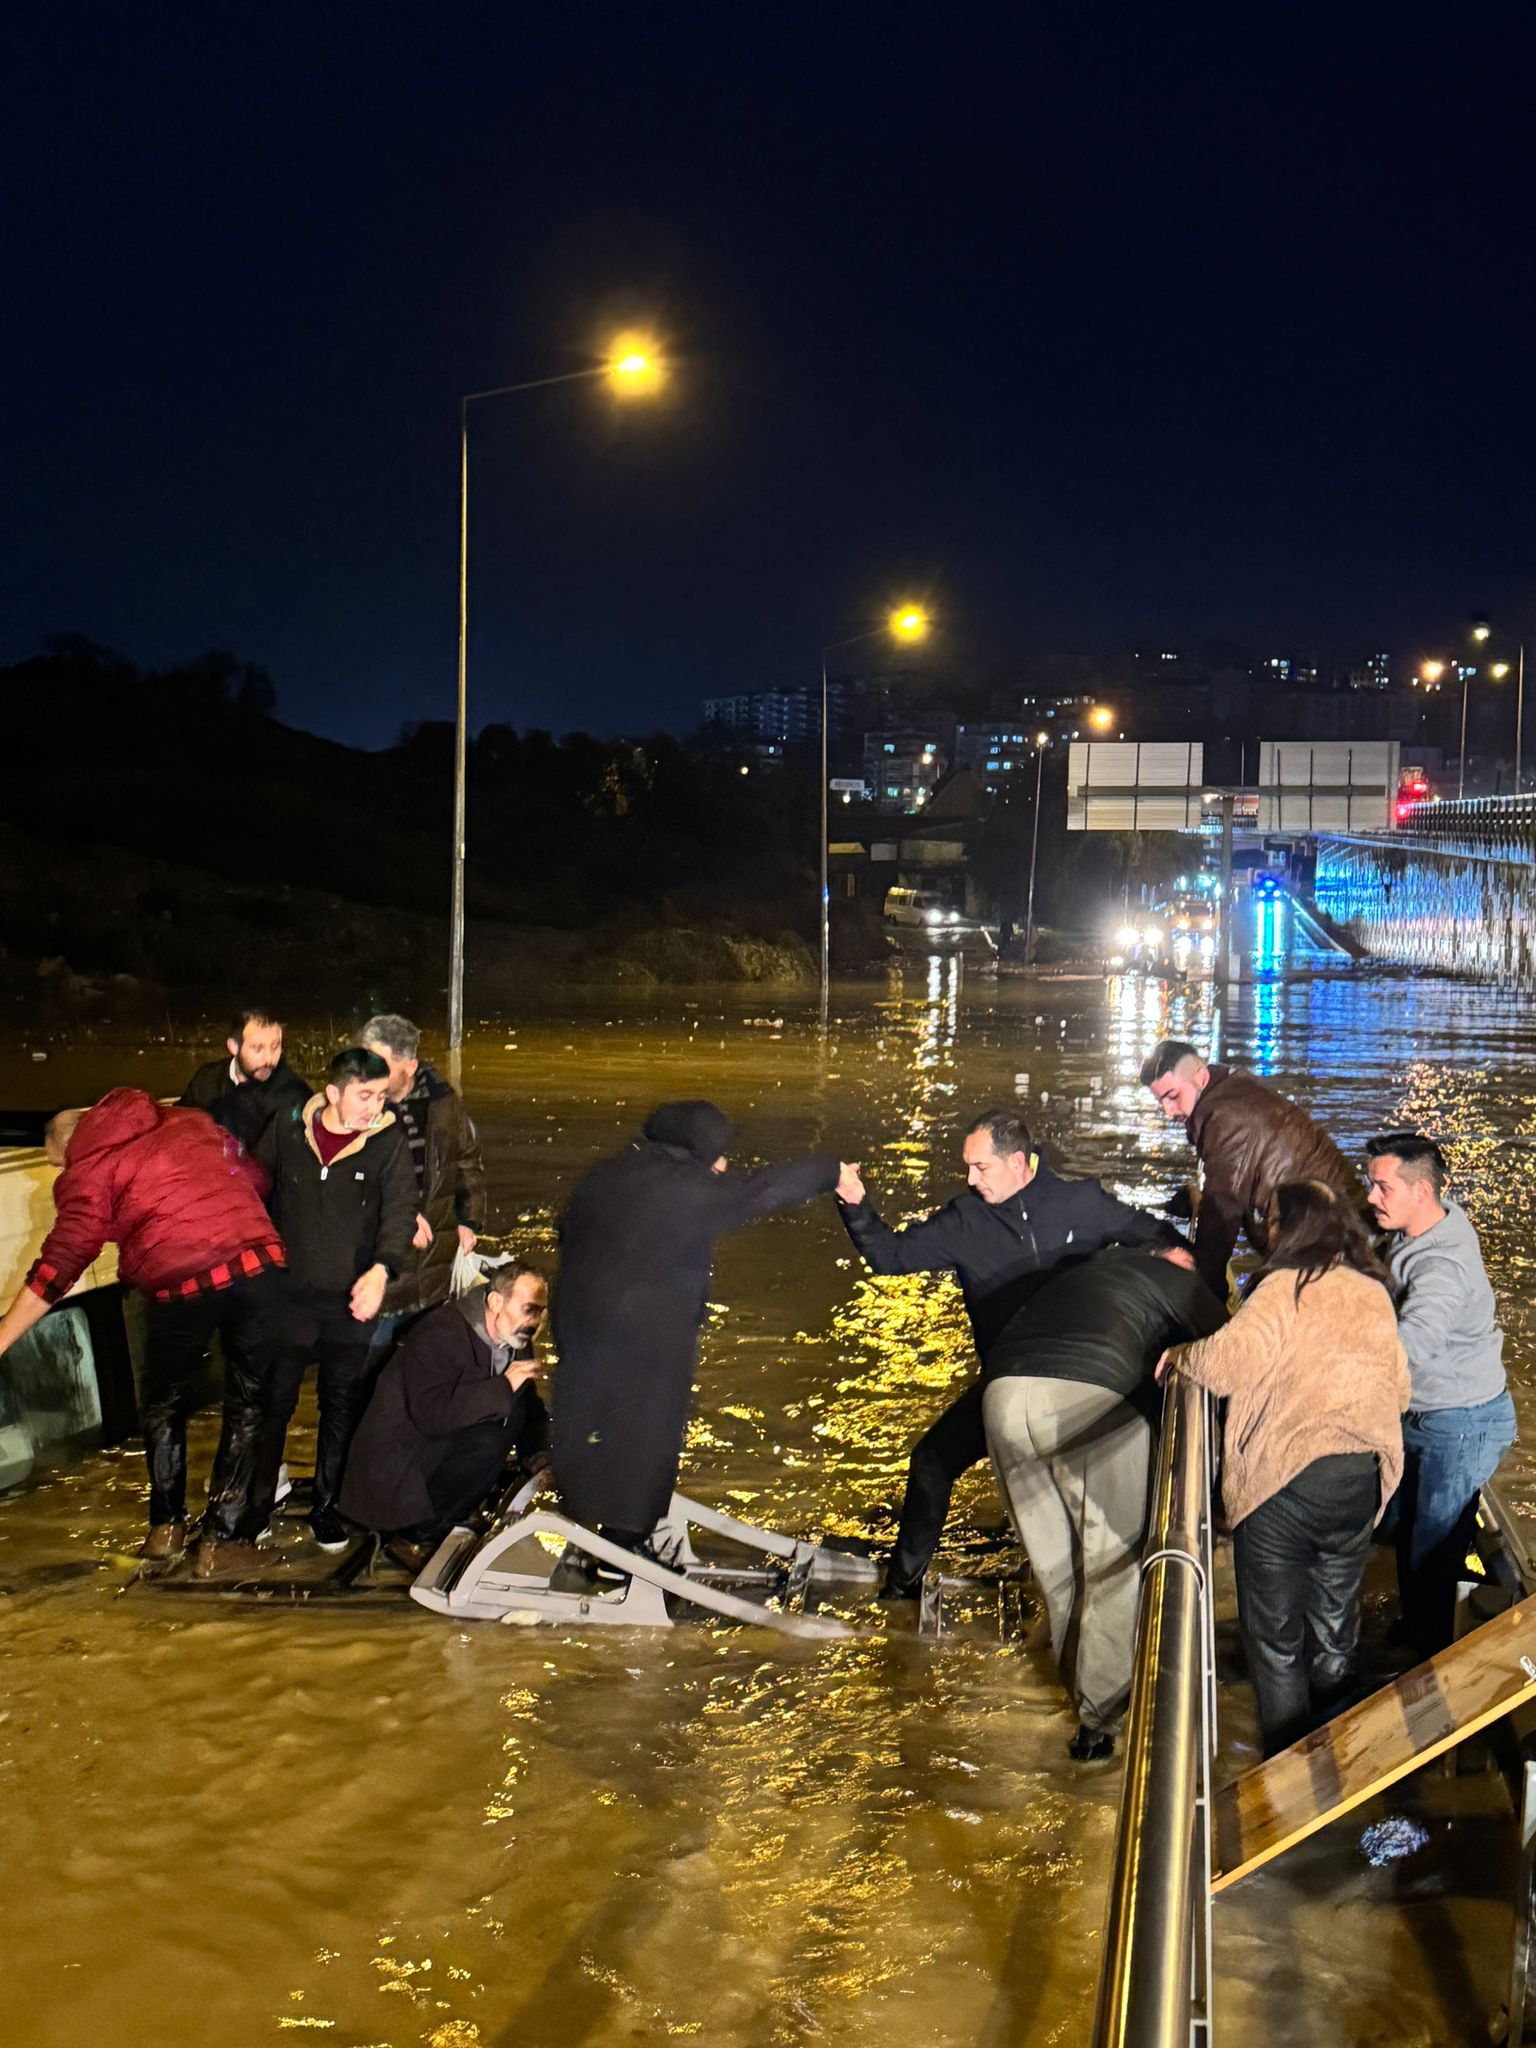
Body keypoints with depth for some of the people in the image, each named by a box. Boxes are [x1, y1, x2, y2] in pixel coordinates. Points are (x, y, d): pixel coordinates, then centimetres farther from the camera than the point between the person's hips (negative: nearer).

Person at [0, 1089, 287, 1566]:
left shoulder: (88, 1169, 5)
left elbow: (61, 1261, -2)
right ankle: (221, 1531, 17)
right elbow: (256, 1177, 19)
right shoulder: (188, 1121, 19)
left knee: (163, 1406, 21)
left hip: (182, 1284, -3)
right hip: (261, 1261, 3)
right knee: (248, 1403, 15)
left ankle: (168, 1525, 29)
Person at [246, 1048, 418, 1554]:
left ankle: (325, 1507, 25)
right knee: (273, 1403, 5)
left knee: (342, 1407, 10)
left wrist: (381, 1269, -31)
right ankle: (255, 1507, 18)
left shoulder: (389, 1142, -6)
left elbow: (399, 1209, -14)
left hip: (351, 1299, 0)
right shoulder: (287, 1128, -2)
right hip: (289, 1293, 0)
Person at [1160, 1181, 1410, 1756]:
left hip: (1282, 1478, -6)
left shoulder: (1285, 1288, -10)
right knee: (1335, 1627, 20)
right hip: (1362, 1482, 6)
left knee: (1274, 1634, 7)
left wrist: (1179, 1355, -5)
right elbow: (1399, 1389, 19)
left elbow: (1227, 1362, -24)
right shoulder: (1376, 1294, 11)